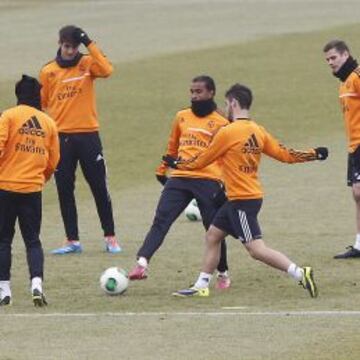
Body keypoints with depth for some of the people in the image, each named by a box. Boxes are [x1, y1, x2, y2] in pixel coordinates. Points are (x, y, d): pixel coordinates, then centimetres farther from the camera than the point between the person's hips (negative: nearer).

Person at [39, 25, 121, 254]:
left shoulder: (87, 64, 1)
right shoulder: (48, 72, 5)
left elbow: (107, 70, -20)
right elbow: (42, 104, 11)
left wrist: (90, 45, -19)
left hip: (88, 135, -2)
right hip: (61, 138, 2)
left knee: (100, 188, 2)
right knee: (64, 190, 4)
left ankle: (110, 237, 11)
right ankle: (72, 241, 11)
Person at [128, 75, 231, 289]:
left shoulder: (220, 123, 4)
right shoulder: (182, 117, 16)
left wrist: (226, 184, -4)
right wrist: (162, 170, 28)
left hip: (208, 181, -3)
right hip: (179, 179, 3)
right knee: (161, 221, -13)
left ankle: (223, 275, 22)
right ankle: (142, 264, -25)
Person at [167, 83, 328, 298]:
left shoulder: (227, 133, -15)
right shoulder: (258, 131, 6)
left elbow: (201, 161, -5)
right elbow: (285, 155, 6)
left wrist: (177, 164, 12)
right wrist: (314, 154, 19)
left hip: (241, 200, -10)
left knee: (256, 249, -13)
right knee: (213, 235, 17)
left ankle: (301, 274, -21)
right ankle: (201, 286, 22)